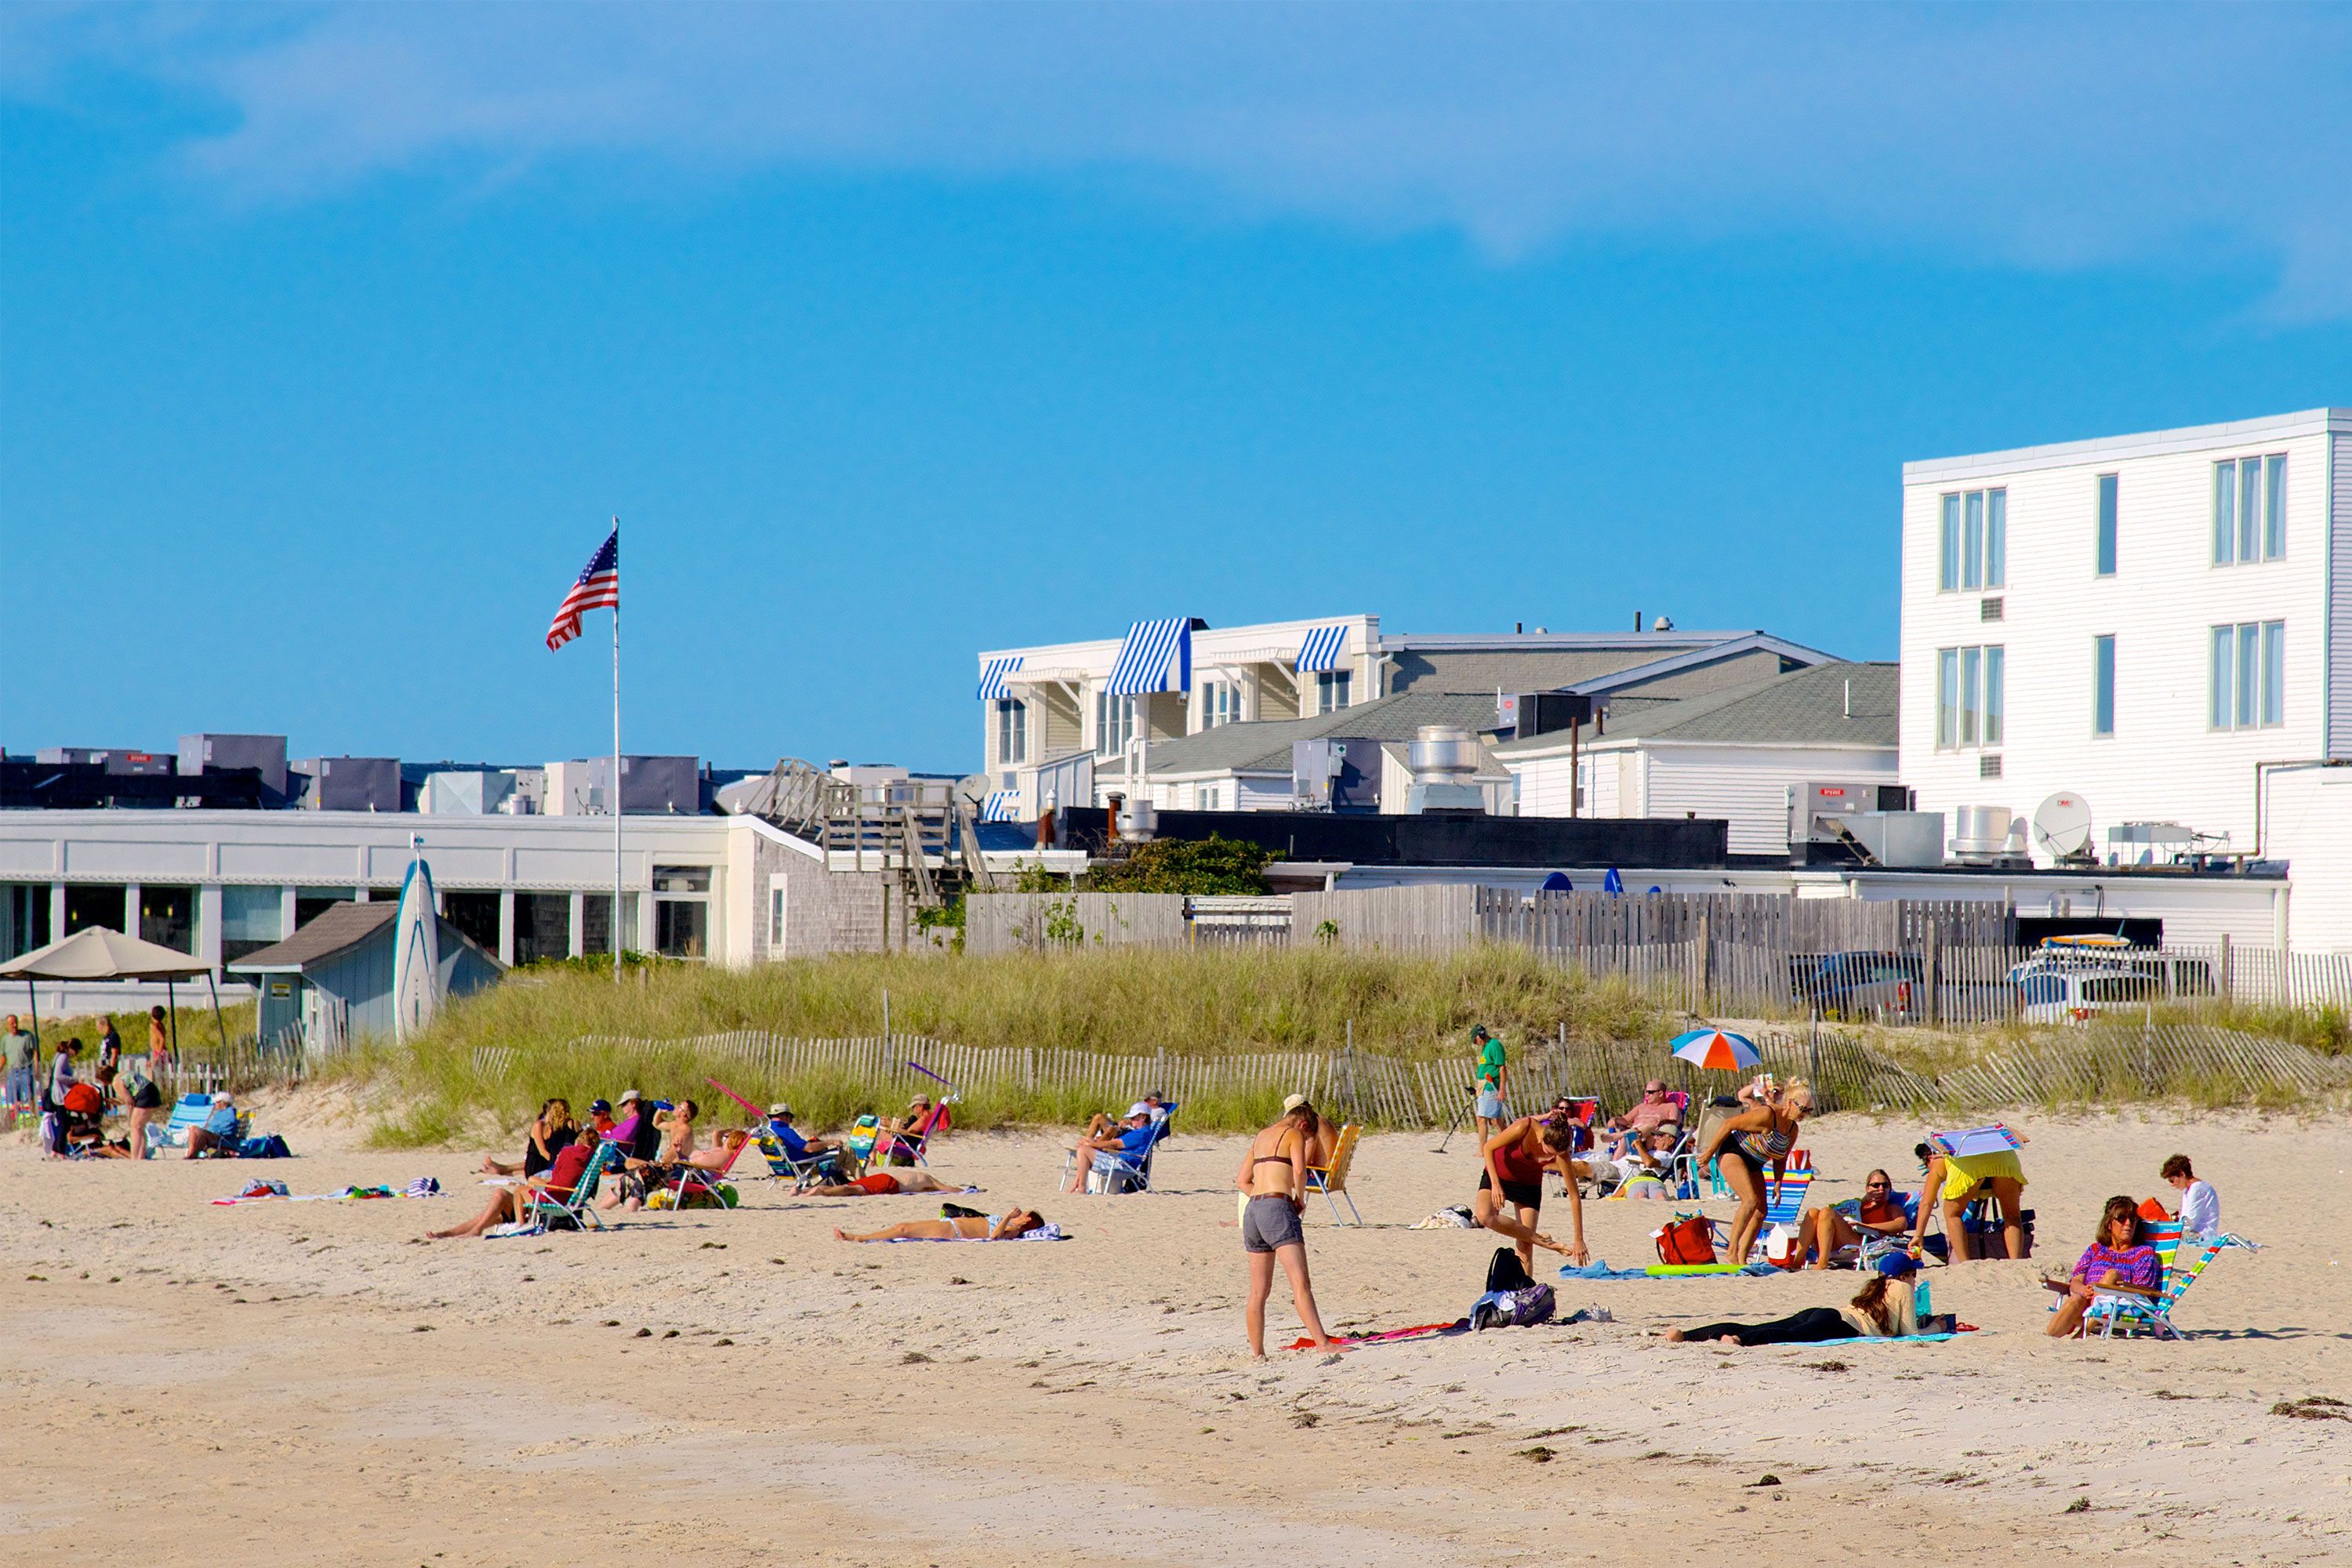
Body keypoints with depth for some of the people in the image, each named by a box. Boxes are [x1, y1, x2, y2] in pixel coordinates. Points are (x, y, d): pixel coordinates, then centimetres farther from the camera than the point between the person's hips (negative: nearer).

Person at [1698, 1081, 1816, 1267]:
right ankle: (1731, 1252, -24)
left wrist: (1778, 1184, 2)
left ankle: (1742, 1258, 4)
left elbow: (1780, 1160, 17)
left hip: (1753, 1165, 9)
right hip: (1732, 1153, -9)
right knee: (1751, 1200, -26)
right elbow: (1729, 1124, -21)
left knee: (1760, 1212, -1)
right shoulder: (1767, 1115, -24)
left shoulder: (1792, 1129, 4)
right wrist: (1709, 1152, -18)